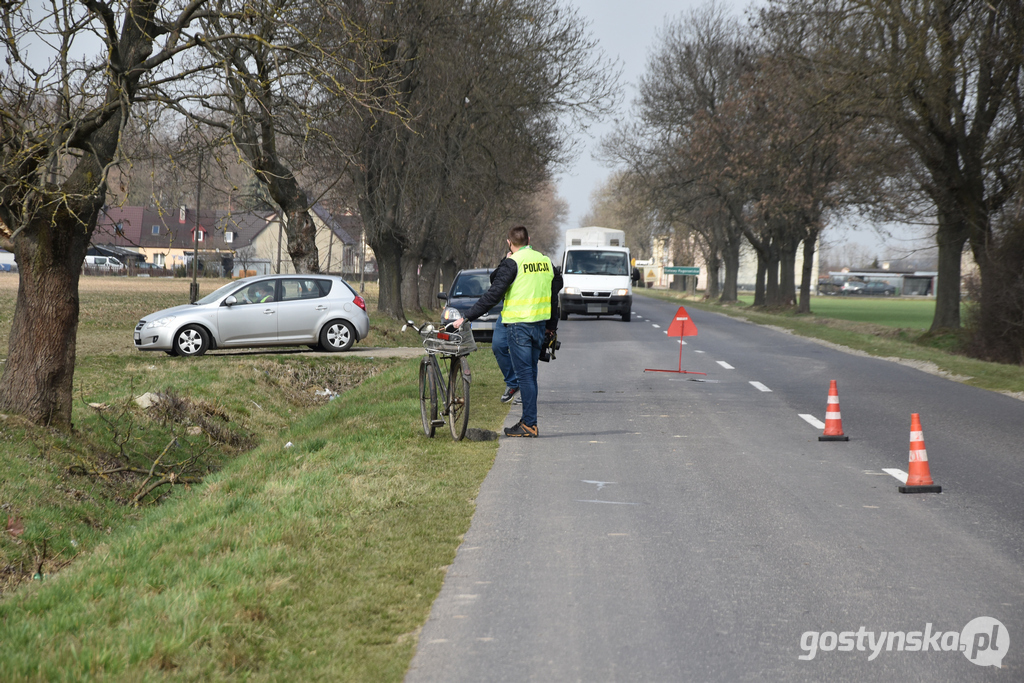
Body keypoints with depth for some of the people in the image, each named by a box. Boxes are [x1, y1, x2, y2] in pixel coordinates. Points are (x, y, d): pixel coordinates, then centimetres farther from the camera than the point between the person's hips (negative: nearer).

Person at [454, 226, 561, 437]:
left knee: (524, 374, -4)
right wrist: (552, 326, 29)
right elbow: (554, 295, 18)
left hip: (518, 324, -7)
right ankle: (528, 421, 17)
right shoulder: (545, 261, 10)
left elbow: (493, 295, -16)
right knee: (531, 373, 13)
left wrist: (467, 317, -13)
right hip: (540, 324, 7)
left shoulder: (512, 263, -11)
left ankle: (530, 425, -4)